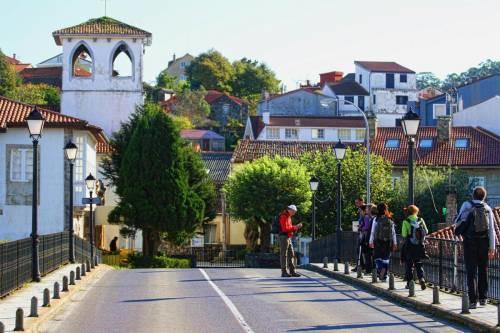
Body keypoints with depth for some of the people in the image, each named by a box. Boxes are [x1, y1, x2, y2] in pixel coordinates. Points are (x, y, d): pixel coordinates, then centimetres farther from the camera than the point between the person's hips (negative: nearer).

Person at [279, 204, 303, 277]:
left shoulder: (288, 217, 19)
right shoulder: (283, 216, -12)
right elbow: (285, 229, -20)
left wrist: (297, 227, 9)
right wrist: (295, 227, -17)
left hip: (288, 238, 10)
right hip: (284, 237, -10)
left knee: (291, 255, 9)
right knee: (284, 255, -6)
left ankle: (292, 271, 12)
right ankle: (284, 272, -5)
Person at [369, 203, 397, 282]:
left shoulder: (376, 220, -5)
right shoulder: (390, 220, 2)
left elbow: (373, 232, -3)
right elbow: (393, 232, 4)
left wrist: (371, 242, 4)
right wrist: (395, 243, 10)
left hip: (378, 242, -3)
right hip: (388, 242, 3)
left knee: (378, 257, 7)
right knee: (386, 258, 9)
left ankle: (381, 269, -19)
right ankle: (384, 276, 9)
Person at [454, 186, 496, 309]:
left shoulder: (467, 205, -3)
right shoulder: (487, 209, 4)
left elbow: (457, 222, -4)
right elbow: (491, 229, 1)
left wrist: (458, 229, 18)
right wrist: (492, 247, 4)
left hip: (470, 242, -3)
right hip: (484, 242, 3)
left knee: (471, 271, -1)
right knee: (483, 271, 15)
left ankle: (473, 300, -6)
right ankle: (483, 298, 19)